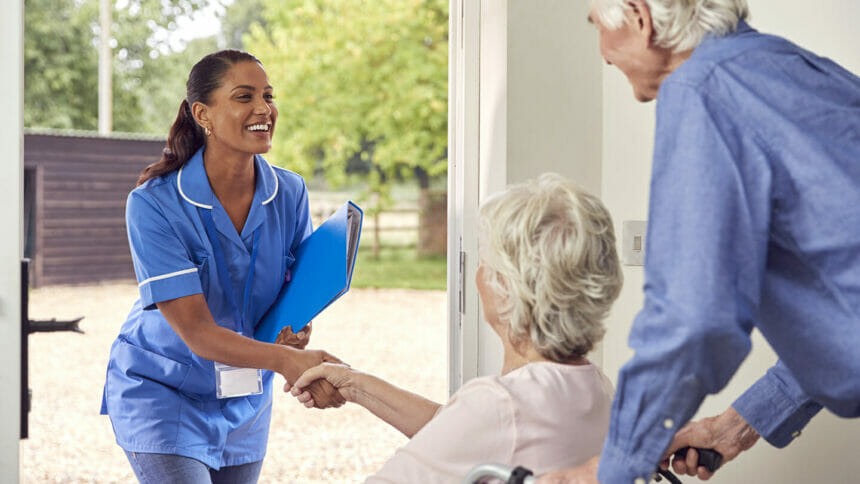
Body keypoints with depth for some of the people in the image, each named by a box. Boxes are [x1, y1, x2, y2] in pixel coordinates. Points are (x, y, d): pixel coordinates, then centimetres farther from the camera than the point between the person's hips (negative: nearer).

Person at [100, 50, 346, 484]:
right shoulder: (153, 205, -22)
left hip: (246, 401, 5)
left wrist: (296, 329, -20)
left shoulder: (290, 193, -8)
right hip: (162, 394, -5)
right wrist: (285, 359, -41)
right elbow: (195, 331, -26)